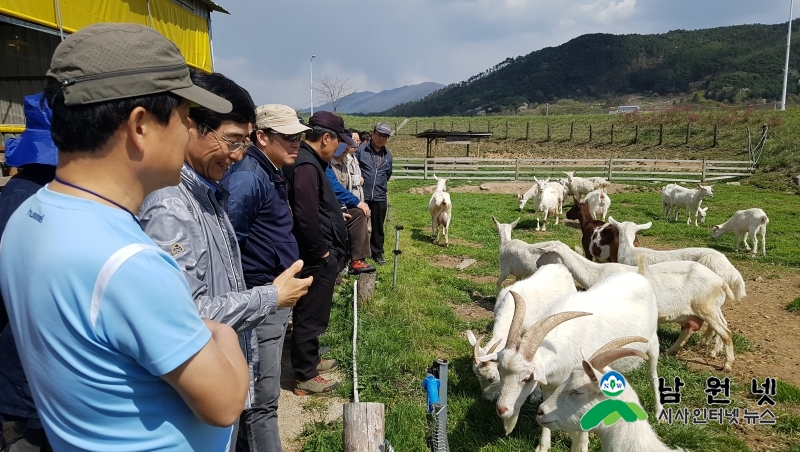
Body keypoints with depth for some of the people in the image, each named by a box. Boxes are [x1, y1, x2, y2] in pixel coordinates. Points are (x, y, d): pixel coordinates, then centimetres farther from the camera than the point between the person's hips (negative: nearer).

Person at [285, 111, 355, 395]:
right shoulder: (306, 165, -22)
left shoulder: (309, 161, 13)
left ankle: (310, 360, 37)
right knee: (310, 316, 1)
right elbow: (306, 217, -28)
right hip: (316, 258, -11)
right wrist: (322, 251, -18)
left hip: (318, 256, 11)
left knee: (313, 314, 22)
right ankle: (305, 377, 15)